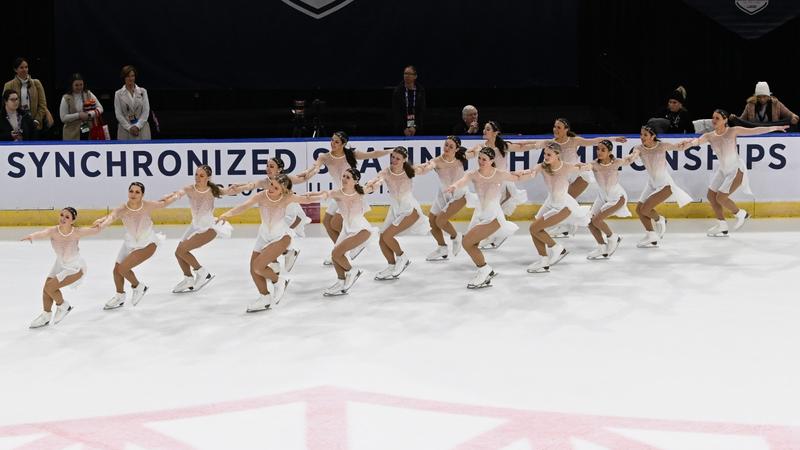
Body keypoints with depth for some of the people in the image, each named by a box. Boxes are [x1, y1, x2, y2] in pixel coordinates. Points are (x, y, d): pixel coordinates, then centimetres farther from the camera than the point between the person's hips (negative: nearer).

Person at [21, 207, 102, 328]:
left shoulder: (77, 232, -28)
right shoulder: (53, 231, -26)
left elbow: (96, 230, -12)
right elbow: (42, 233, -51)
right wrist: (31, 236, -68)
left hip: (75, 267, -4)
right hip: (60, 264, 4)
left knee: (50, 287, -14)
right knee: (46, 288, 8)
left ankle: (63, 306, 17)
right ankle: (46, 315, 35)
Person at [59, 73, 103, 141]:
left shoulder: (88, 94, 5)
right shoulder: (66, 98, -4)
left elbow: (100, 108, 1)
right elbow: (63, 118, -9)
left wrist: (89, 114, -16)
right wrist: (78, 115, -18)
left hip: (89, 132, 3)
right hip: (73, 135, -3)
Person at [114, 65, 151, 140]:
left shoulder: (143, 92, 7)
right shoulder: (118, 94, 4)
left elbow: (146, 111, 1)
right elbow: (118, 114, -1)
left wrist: (137, 126, -11)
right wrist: (129, 127, -11)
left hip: (141, 128, 1)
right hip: (125, 130, -1)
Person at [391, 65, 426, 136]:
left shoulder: (421, 90, 2)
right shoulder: (398, 91, -1)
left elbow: (422, 111, 0)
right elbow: (396, 112, -4)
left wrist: (415, 127, -11)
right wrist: (404, 128, -11)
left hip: (417, 128, 1)